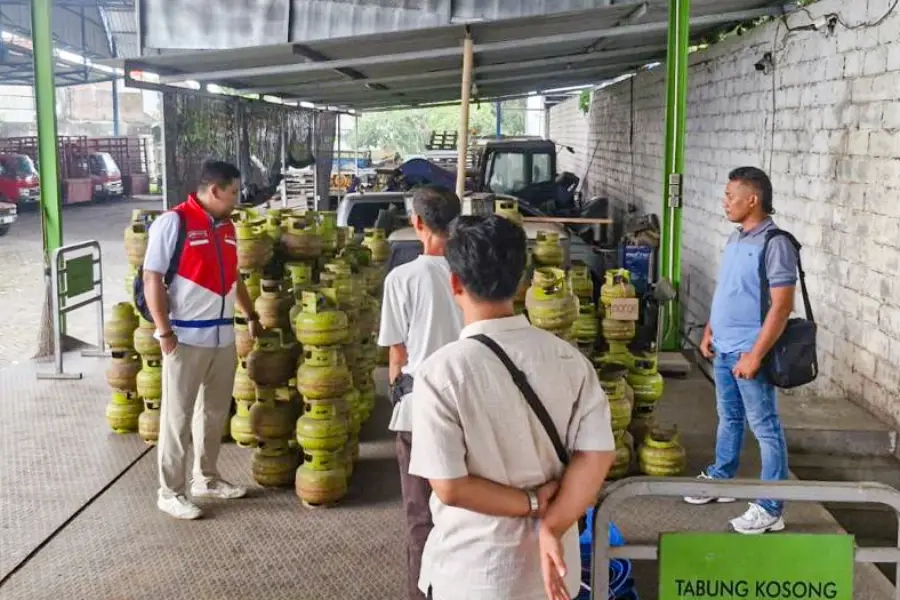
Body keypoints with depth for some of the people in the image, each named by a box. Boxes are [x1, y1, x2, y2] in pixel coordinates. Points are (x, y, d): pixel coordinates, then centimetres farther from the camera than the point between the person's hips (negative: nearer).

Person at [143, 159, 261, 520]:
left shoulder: (227, 227, 11)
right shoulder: (173, 222, -12)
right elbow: (152, 279, -14)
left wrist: (251, 316, 26)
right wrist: (164, 332, -18)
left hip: (223, 336, 8)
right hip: (186, 338, -7)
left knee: (215, 413, 16)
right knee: (178, 417, 2)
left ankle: (206, 479, 31)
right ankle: (170, 492, 11)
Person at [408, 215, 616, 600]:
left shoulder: (442, 372, -20)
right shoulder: (568, 358, -7)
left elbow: (450, 487, -20)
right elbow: (598, 454, -10)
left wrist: (534, 505, -11)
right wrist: (551, 526, -13)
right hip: (550, 564, 4)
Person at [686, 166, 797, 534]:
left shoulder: (775, 244, -18)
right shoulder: (736, 239, 9)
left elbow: (782, 306, -20)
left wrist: (755, 354, -22)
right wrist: (710, 331, 17)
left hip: (749, 353, -8)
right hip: (723, 349, 8)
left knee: (765, 428, 0)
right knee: (728, 418, 22)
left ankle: (771, 509, 6)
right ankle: (720, 480, 37)